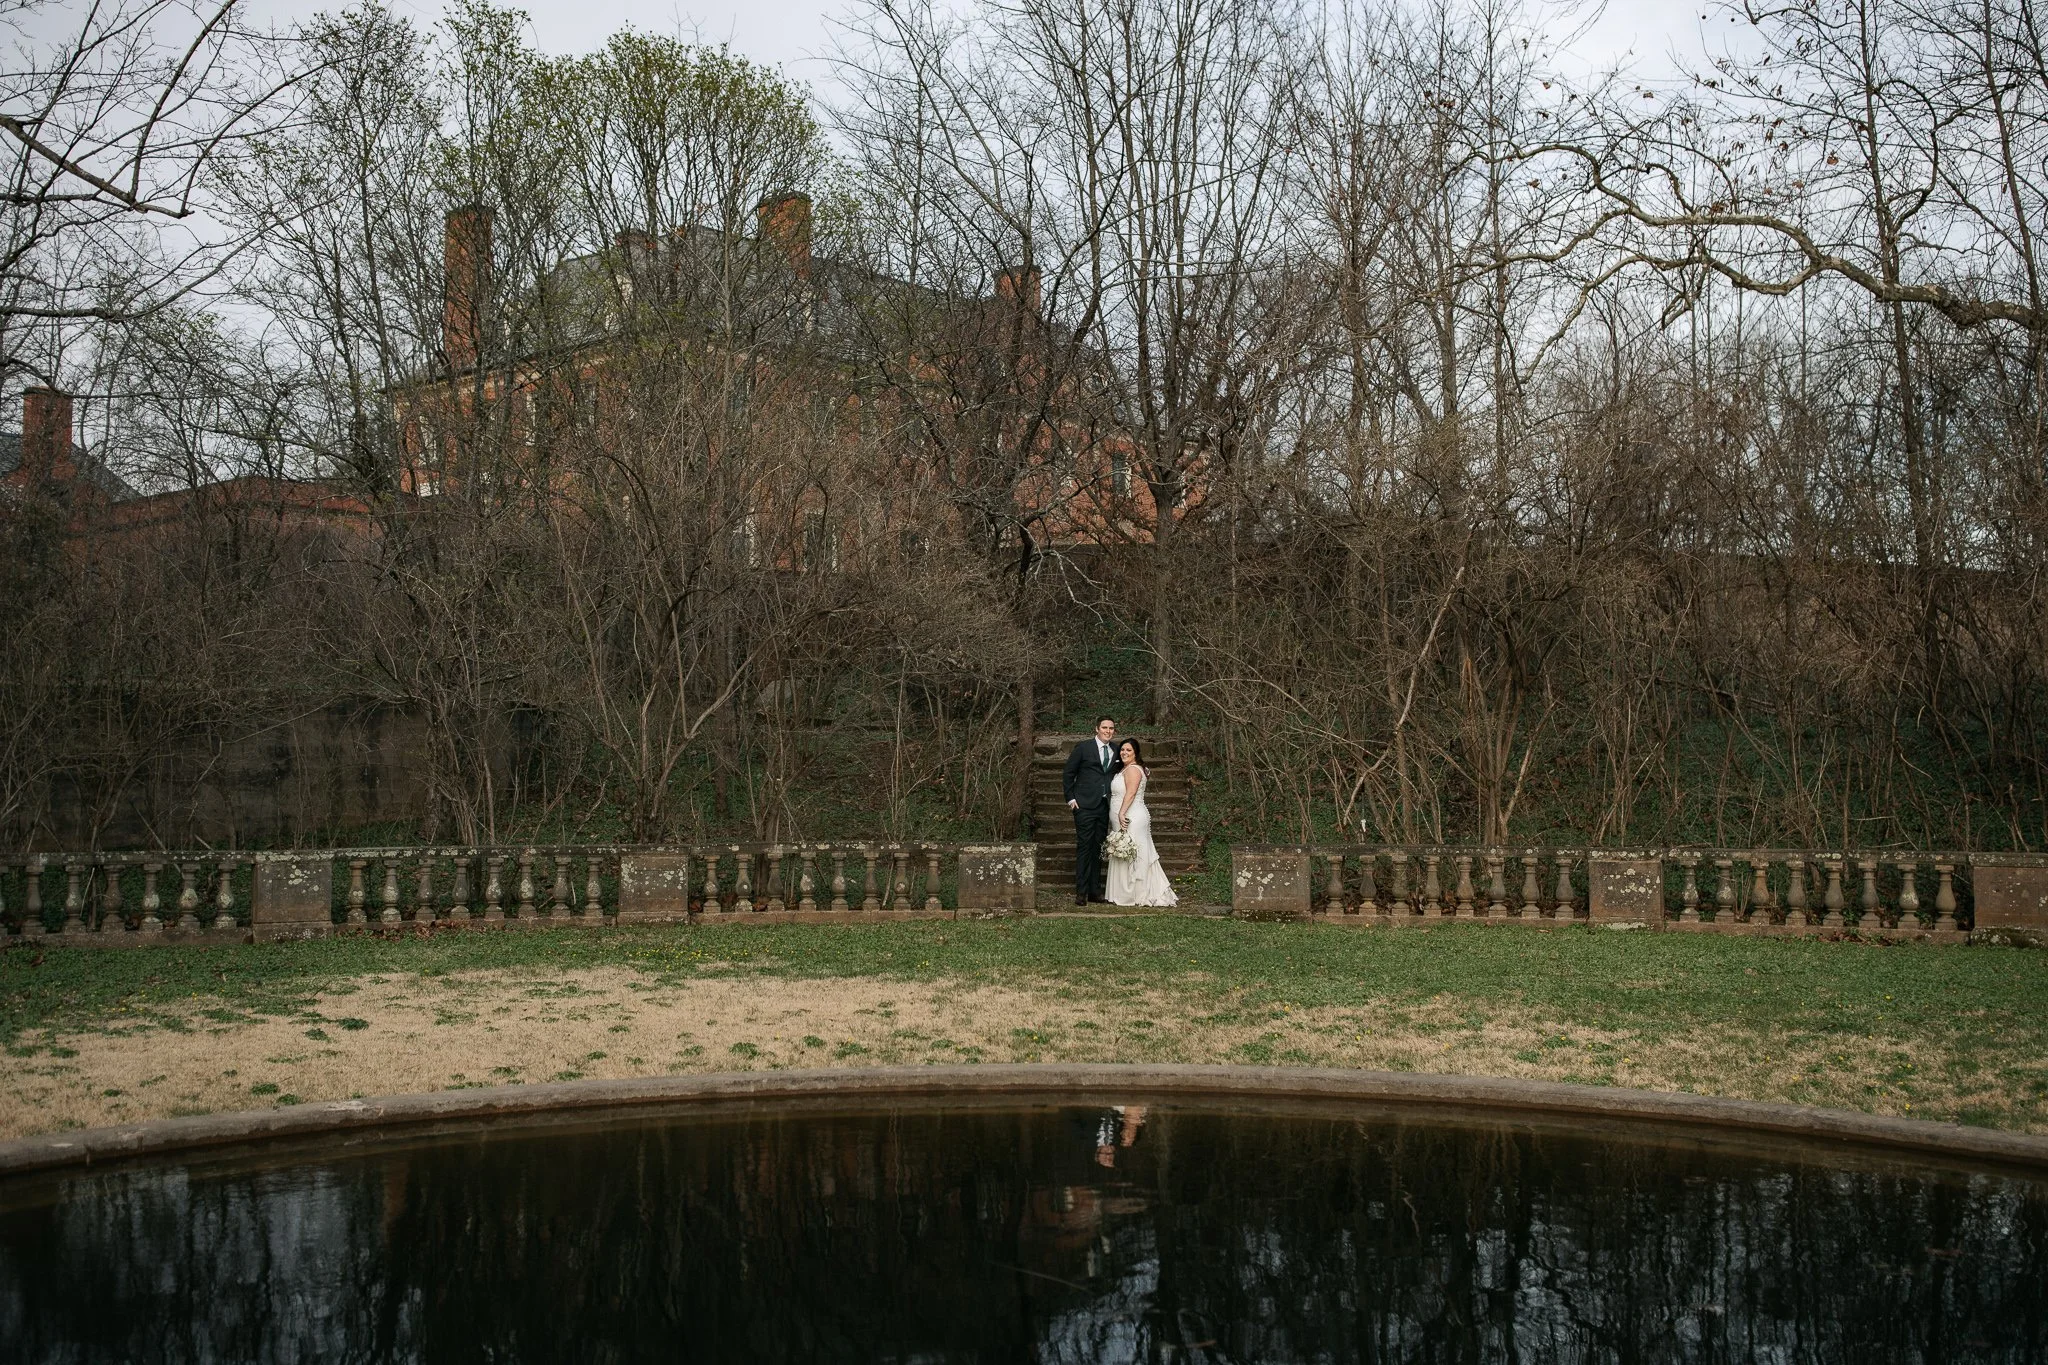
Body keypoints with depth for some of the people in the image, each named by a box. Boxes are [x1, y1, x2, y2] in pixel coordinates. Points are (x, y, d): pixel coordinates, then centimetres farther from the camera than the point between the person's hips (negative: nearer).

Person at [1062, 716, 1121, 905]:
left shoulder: (1116, 750, 11)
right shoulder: (1083, 747, -2)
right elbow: (1068, 773, 1)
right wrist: (1070, 798, -4)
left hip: (1105, 806, 5)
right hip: (1085, 805, -5)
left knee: (1098, 848, 8)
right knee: (1084, 847, -6)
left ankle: (1095, 891, 13)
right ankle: (1081, 892, -4)